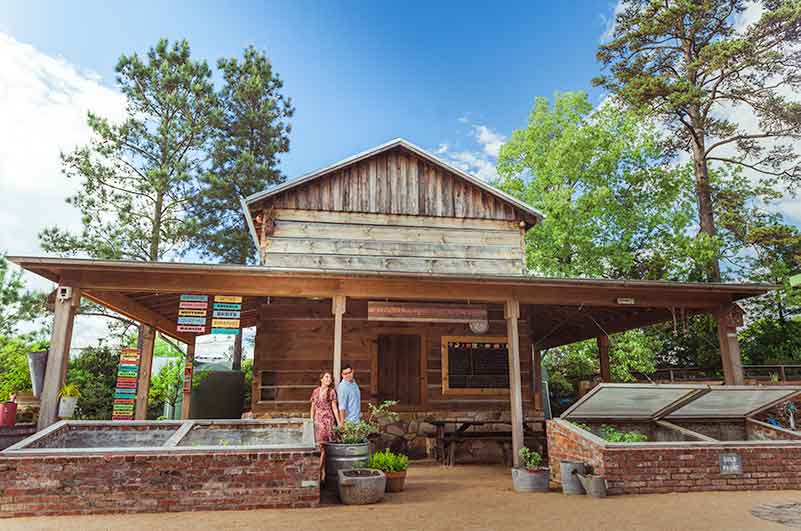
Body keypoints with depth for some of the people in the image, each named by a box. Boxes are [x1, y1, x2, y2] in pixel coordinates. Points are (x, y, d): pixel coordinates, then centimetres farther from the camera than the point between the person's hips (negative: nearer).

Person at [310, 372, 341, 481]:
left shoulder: (331, 392, -1)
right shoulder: (315, 391, 10)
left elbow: (335, 408, -1)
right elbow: (313, 408, 14)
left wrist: (339, 423, -3)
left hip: (327, 420, -4)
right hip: (317, 420, 4)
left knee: (322, 445, -7)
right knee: (317, 446, 4)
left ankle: (320, 472, 0)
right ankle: (322, 471, 16)